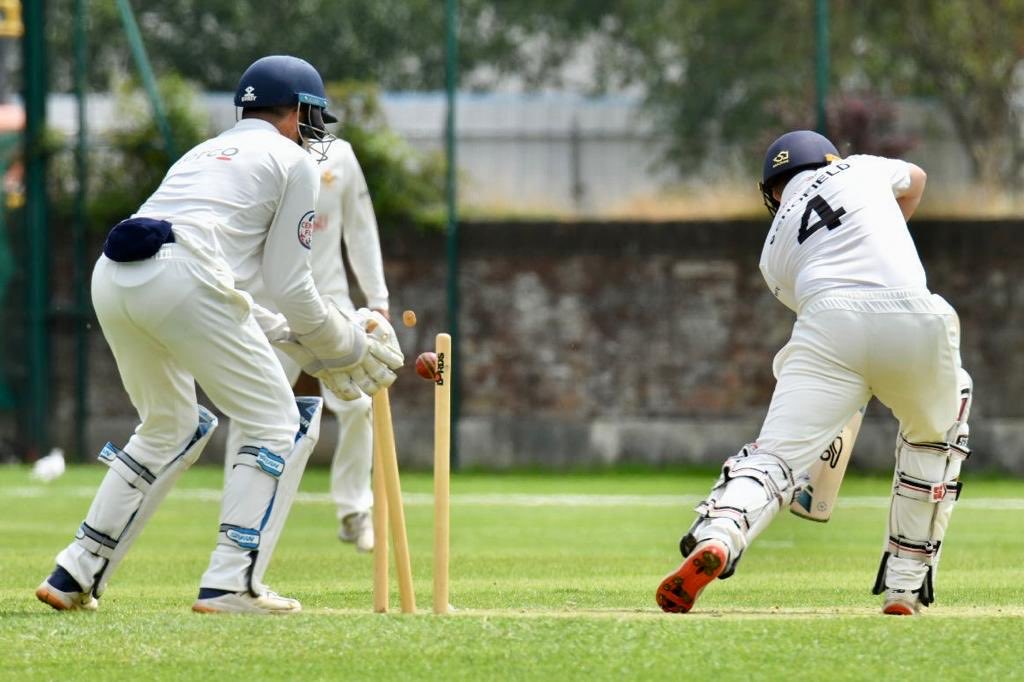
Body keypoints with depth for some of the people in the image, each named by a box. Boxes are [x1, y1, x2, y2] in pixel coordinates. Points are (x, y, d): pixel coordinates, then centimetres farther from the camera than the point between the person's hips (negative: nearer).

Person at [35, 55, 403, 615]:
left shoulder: (204, 153, 35)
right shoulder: (291, 160, 14)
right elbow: (289, 285, 8)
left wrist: (293, 337, 34)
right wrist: (343, 346, 23)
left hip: (111, 276, 8)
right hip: (180, 282, -8)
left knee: (170, 426, 27)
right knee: (278, 424, 5)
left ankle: (75, 576, 22)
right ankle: (231, 584, -6)